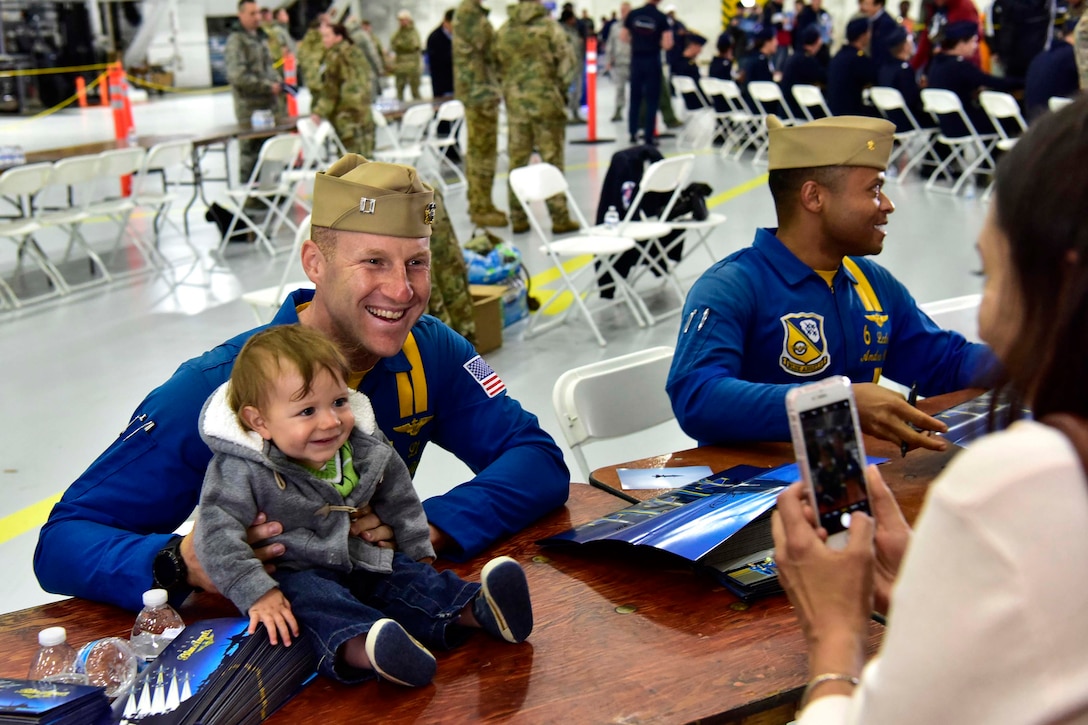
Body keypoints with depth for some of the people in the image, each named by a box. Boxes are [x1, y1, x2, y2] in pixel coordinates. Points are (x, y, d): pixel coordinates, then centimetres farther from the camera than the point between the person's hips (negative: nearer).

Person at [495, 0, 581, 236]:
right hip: (546, 100, -4)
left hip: (514, 101, 4)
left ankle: (518, 218, 13)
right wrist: (560, 87, 6)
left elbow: (498, 65, 8)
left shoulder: (503, 30, 5)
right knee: (552, 159, 1)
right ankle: (559, 218, 3)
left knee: (517, 160, 9)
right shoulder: (548, 25, -7)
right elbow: (566, 60, -8)